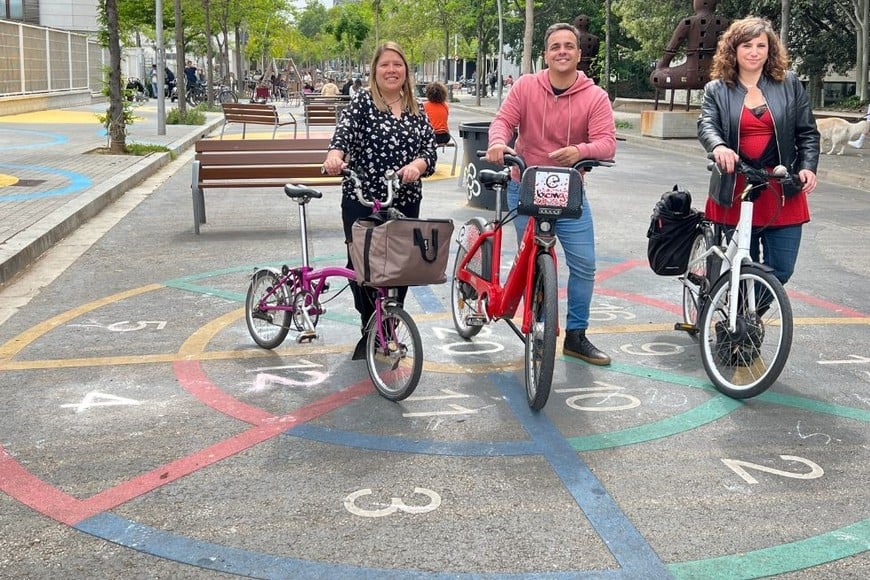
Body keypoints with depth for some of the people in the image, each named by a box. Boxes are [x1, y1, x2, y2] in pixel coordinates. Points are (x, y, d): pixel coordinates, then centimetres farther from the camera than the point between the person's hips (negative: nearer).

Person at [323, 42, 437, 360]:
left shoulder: (416, 110, 10)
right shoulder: (362, 102, -2)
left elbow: (430, 147, 2)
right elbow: (344, 130, -20)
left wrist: (417, 165, -21)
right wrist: (335, 154, -42)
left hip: (405, 202, 4)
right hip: (362, 200, -3)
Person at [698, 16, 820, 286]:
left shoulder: (789, 84, 8)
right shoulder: (717, 90, 5)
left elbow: (808, 132, 8)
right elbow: (706, 125, -11)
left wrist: (808, 167, -8)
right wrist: (719, 147, -33)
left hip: (782, 191, 1)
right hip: (735, 191, -1)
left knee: (780, 272, -2)